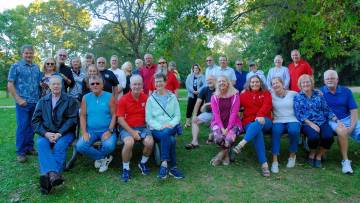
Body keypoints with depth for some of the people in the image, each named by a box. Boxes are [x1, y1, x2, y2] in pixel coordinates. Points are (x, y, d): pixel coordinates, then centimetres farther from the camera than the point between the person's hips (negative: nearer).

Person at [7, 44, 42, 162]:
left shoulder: (36, 68, 14)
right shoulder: (16, 66, 0)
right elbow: (10, 84, -4)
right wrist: (18, 99, -12)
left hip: (36, 102, 4)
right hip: (23, 102, -4)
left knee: (32, 126, 10)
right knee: (22, 127, -3)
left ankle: (29, 147, 21)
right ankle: (20, 152, 6)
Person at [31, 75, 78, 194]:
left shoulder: (70, 101, 8)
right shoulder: (42, 101, 16)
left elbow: (72, 119, -3)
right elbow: (35, 120, 8)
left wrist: (59, 133, -16)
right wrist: (45, 133, -11)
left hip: (65, 133, -1)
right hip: (46, 133, 2)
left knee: (60, 146, -32)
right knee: (41, 143, -30)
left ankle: (48, 176, -41)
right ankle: (53, 174, -49)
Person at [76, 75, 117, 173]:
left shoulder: (109, 97, -1)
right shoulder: (86, 98, 7)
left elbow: (114, 115, -4)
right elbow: (82, 116, 6)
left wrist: (109, 131, -14)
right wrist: (84, 132, -7)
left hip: (106, 130, -3)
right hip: (91, 130, 3)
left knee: (109, 146, -31)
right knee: (80, 146, -22)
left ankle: (98, 157, 7)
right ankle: (105, 158, 0)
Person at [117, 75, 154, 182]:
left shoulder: (146, 98, 2)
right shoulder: (123, 99, -4)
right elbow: (120, 119, -6)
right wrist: (132, 132, -15)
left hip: (142, 127, 2)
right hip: (127, 128, -2)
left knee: (150, 142, -25)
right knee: (129, 142, -33)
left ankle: (143, 163, 8)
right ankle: (126, 169, -6)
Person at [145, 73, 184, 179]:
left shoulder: (172, 97, 12)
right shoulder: (151, 99, 9)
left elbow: (177, 115, 8)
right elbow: (148, 119, 1)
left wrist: (170, 124, -13)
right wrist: (160, 127, -14)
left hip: (171, 128, 1)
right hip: (156, 129, 0)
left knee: (165, 133, -36)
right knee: (171, 140, -32)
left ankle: (164, 164, -32)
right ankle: (172, 167, -25)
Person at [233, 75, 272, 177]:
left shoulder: (266, 94, 14)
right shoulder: (244, 95, 18)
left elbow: (267, 105, -5)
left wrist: (260, 115, -25)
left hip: (264, 121, 0)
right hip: (249, 122, 0)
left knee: (258, 123, -38)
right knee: (258, 133, -34)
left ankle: (241, 144, -46)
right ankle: (264, 164, -36)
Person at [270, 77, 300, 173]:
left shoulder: (293, 94, 8)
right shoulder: (271, 95, 9)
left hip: (293, 120, 0)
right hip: (278, 121, 0)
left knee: (293, 130, -33)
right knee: (275, 131, -33)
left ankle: (292, 155, -5)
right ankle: (275, 160, -27)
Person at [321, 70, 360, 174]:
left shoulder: (346, 91, 6)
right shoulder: (320, 92, -1)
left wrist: (351, 127, -11)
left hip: (347, 119, 3)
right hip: (330, 121, -3)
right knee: (341, 131, -34)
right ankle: (345, 161, -22)